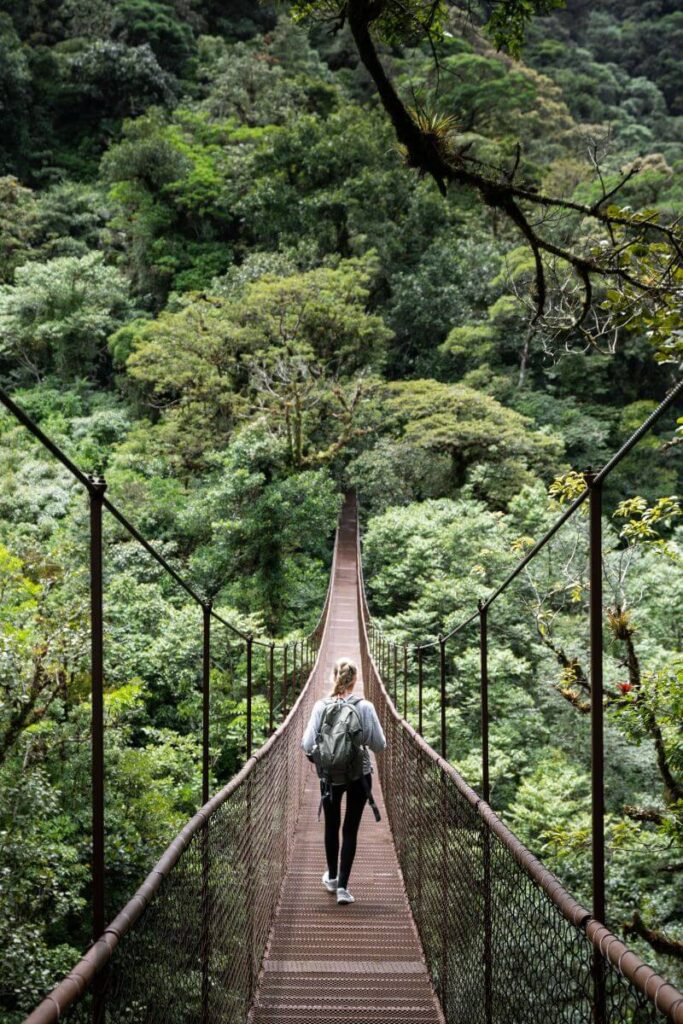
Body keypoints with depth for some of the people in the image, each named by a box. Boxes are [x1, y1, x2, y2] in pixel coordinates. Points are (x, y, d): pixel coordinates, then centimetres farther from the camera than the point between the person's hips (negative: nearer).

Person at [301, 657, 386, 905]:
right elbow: (379, 744, -9)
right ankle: (342, 886, 3)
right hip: (360, 775, -1)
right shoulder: (365, 707, -13)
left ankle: (332, 878, 36)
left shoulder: (321, 706, -12)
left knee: (331, 826, 19)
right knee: (350, 829, 7)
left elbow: (308, 745, -13)